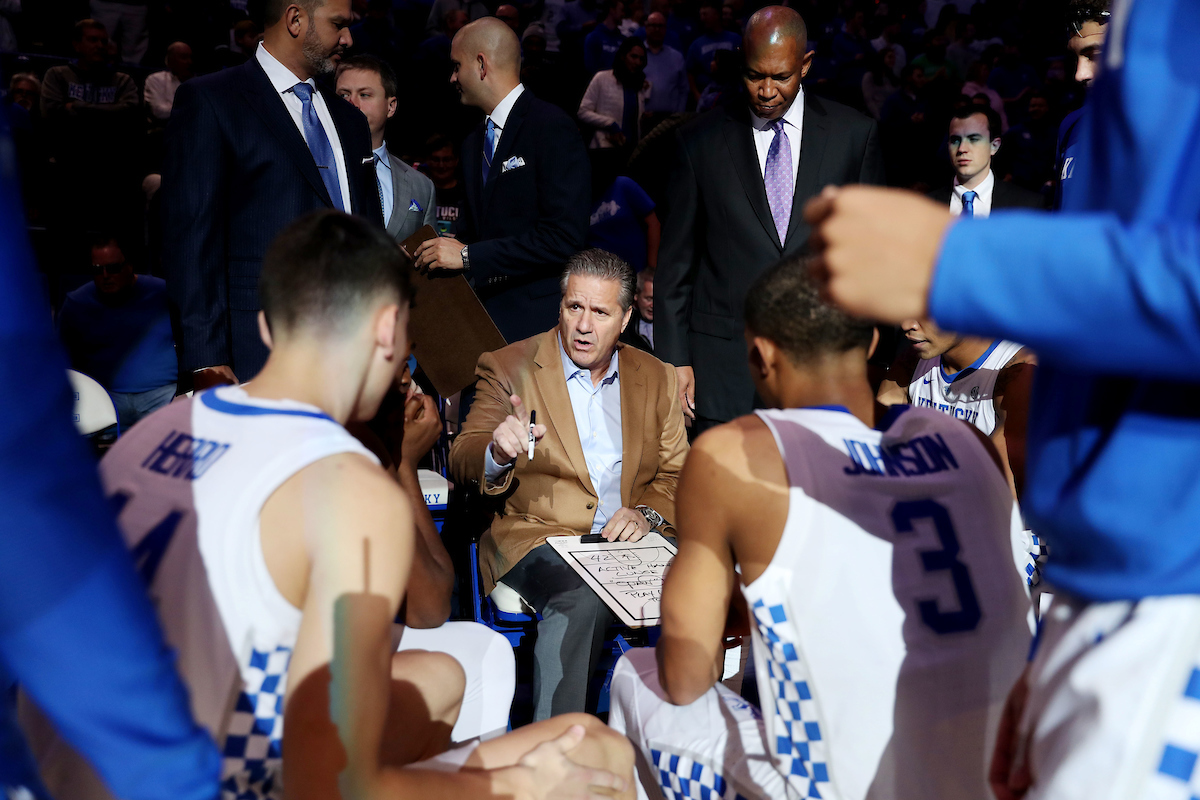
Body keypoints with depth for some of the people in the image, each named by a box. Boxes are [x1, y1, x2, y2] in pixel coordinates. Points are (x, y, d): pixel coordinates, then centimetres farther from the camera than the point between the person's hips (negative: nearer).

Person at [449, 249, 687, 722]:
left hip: (629, 540, 4)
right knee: (582, 602, -36)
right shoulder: (509, 368, 5)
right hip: (538, 537, -3)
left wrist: (648, 513, -6)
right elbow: (463, 464, -2)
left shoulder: (656, 378, 15)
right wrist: (497, 452, -26)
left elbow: (678, 475, 17)